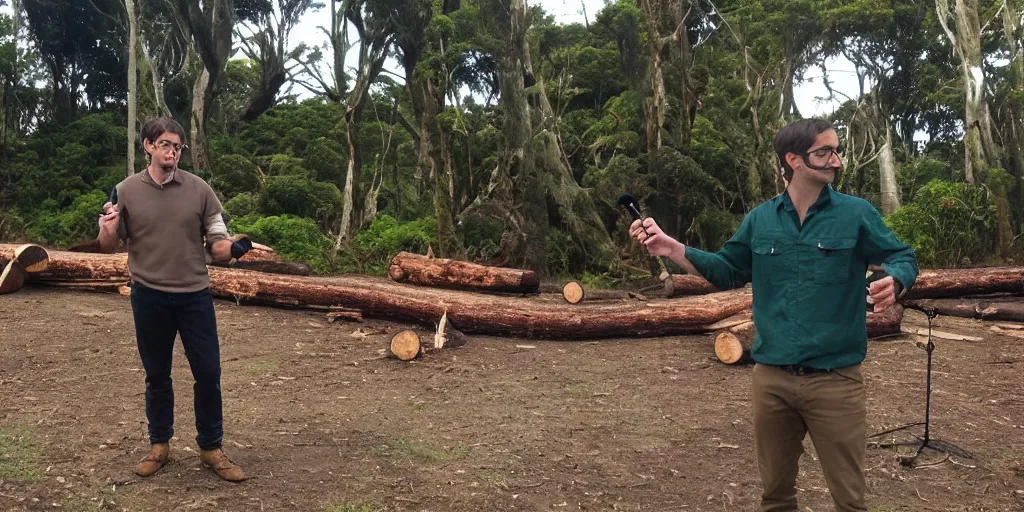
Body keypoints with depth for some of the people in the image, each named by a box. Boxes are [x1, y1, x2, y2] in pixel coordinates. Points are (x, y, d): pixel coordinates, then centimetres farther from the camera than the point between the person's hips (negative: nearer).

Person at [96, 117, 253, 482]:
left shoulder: (198, 189, -2)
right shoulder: (126, 191, -1)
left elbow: (216, 244, 1)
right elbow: (109, 247, 5)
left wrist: (233, 247, -22)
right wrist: (109, 228, -17)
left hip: (195, 295, 0)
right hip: (149, 297, 0)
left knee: (208, 374, 2)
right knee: (157, 375, 13)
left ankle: (211, 448, 16)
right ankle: (159, 445, 29)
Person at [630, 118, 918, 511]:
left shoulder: (856, 213, -4)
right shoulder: (760, 219, 5)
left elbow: (904, 258, -1)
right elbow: (728, 271, 13)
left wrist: (894, 282, -25)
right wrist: (671, 248, 2)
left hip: (834, 380, -2)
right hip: (771, 377, 3)